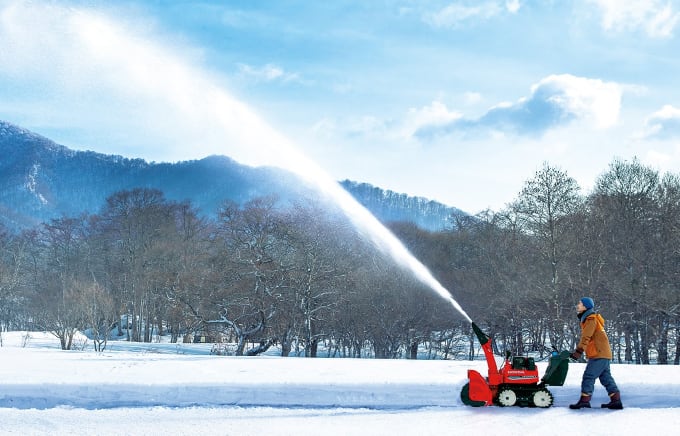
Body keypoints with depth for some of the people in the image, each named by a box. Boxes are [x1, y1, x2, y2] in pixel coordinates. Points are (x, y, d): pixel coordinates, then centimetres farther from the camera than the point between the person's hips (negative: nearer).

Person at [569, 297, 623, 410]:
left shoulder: (591, 320, -11)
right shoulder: (588, 319, 20)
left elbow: (586, 337, -21)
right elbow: (587, 337, 21)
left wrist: (578, 351, -26)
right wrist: (578, 351, 14)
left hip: (599, 355, -10)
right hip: (603, 354, 10)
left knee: (588, 376, -10)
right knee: (606, 377, 11)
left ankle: (584, 400, -11)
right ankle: (616, 400, 11)